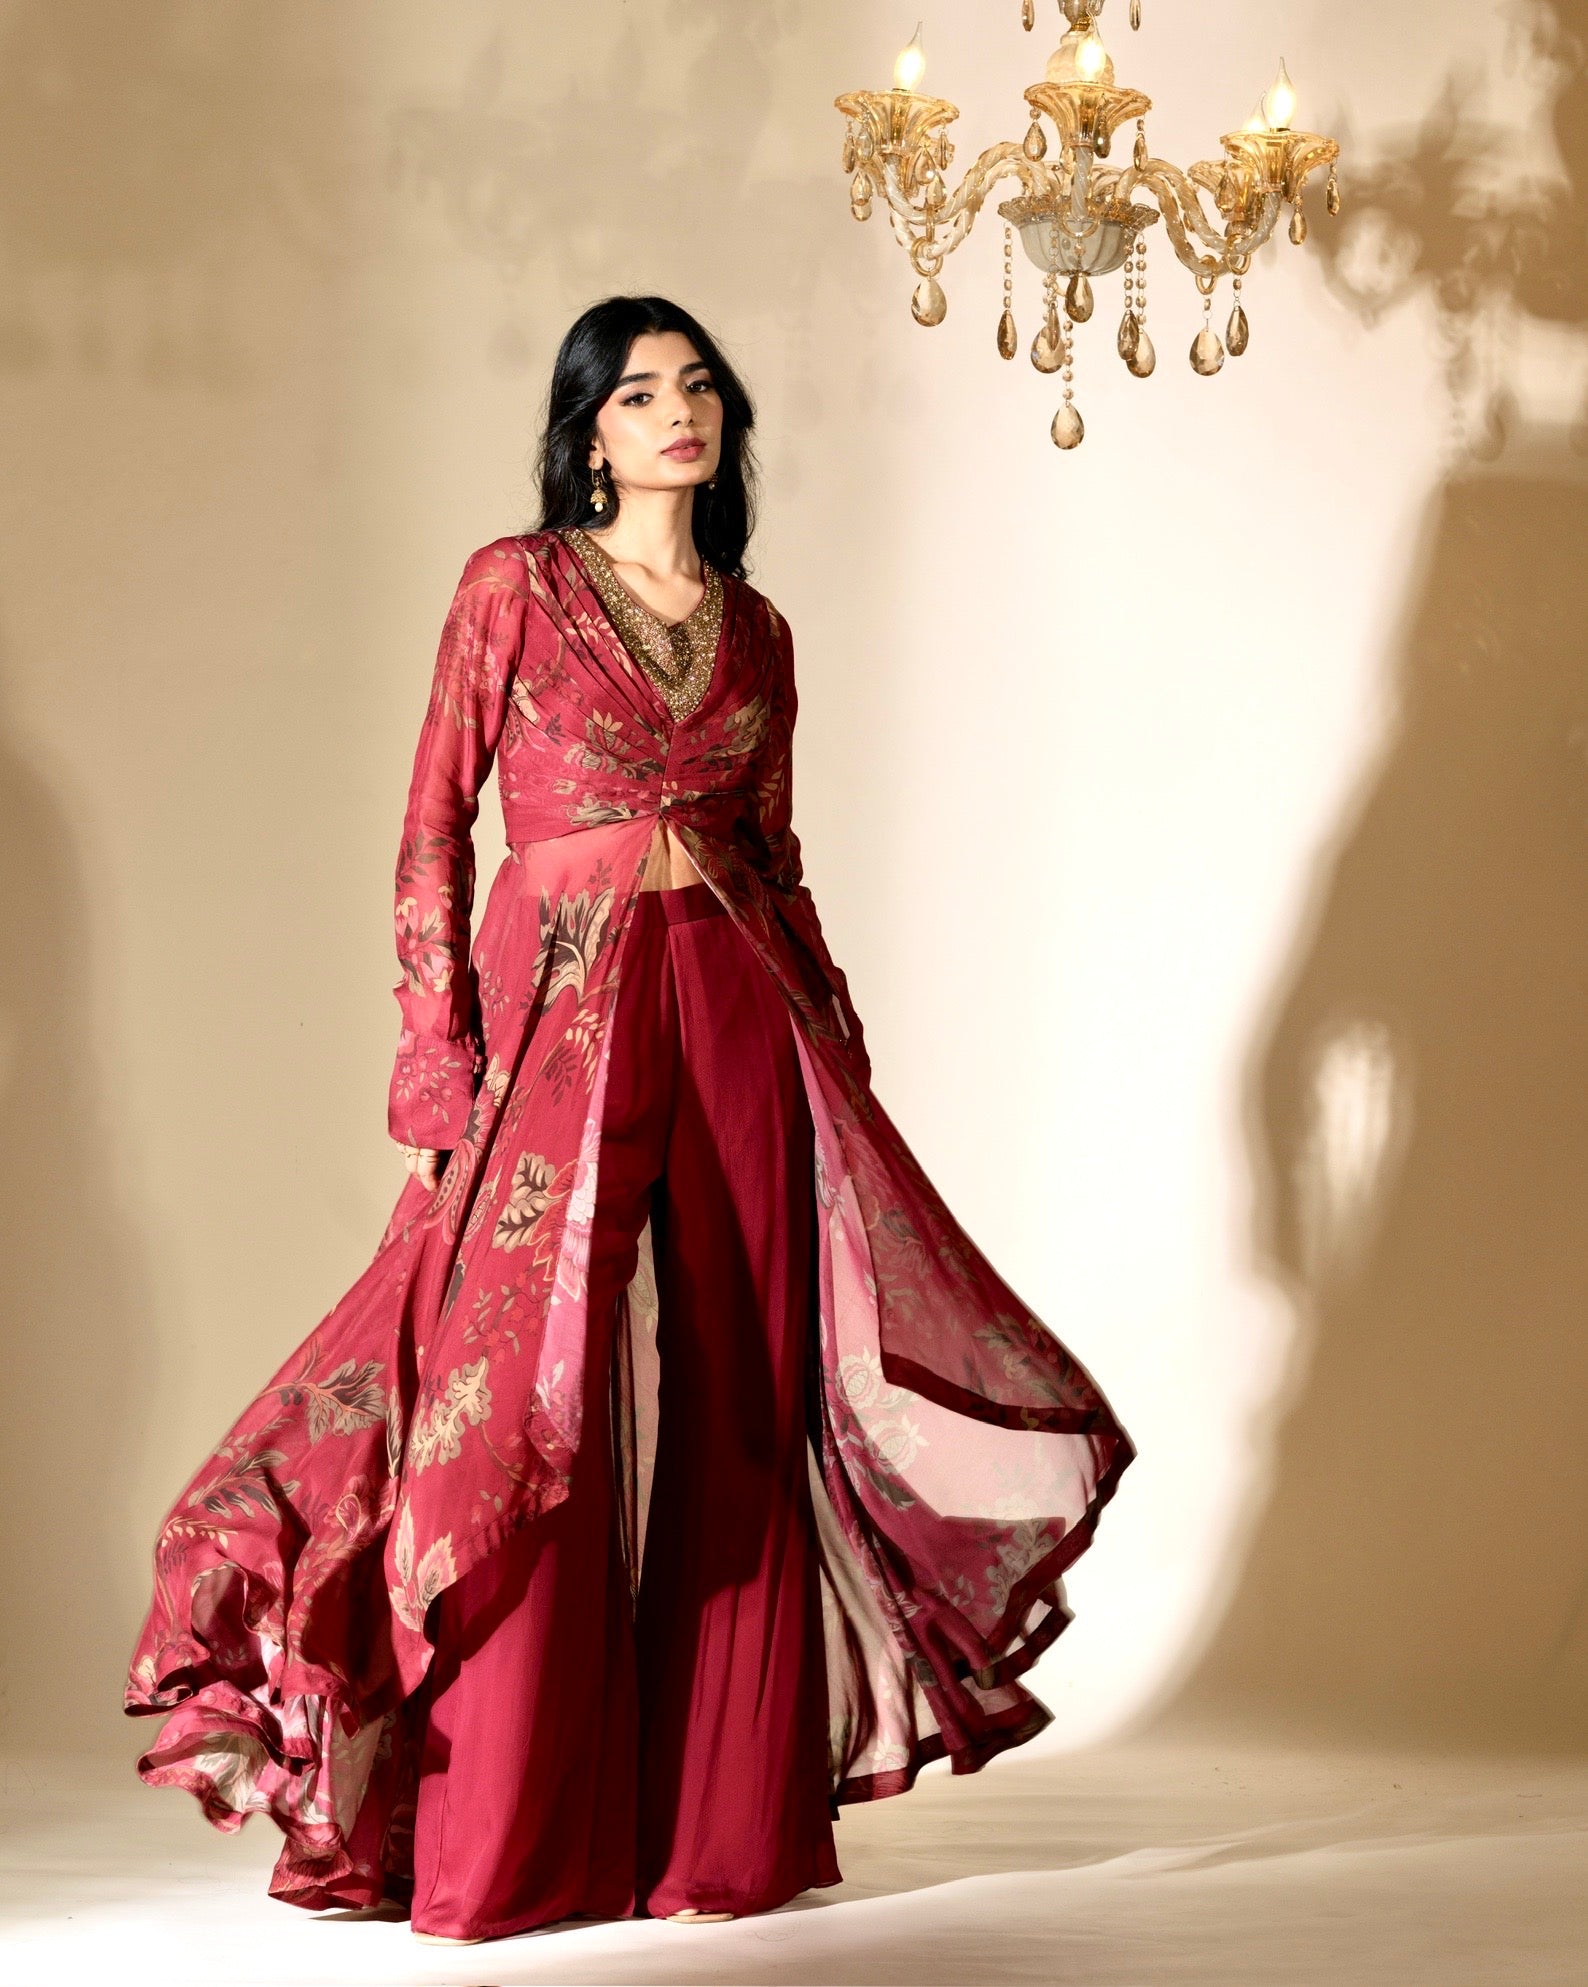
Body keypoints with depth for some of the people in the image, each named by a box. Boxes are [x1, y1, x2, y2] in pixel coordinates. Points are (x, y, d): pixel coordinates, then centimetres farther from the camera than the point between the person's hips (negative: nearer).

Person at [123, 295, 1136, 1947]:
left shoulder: (755, 633, 14)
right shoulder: (514, 585, 3)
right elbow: (433, 830, 0)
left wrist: (839, 1049, 12)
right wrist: (437, 1055, -8)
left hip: (734, 1017, 4)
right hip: (558, 1006, -4)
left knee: (738, 1415, 1)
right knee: (531, 1414, -6)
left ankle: (727, 1820, 9)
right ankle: (508, 1850, -1)